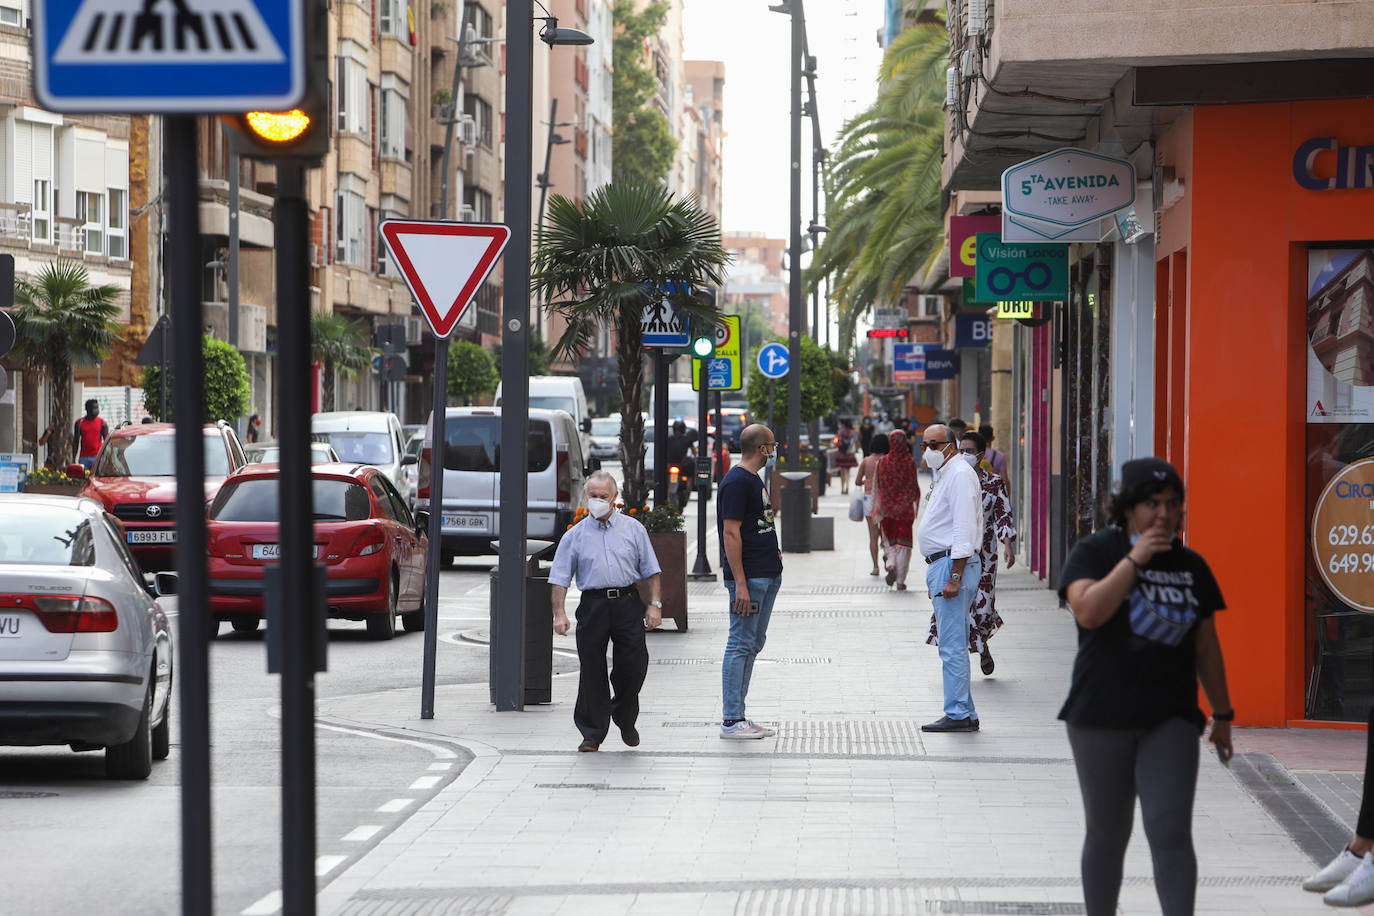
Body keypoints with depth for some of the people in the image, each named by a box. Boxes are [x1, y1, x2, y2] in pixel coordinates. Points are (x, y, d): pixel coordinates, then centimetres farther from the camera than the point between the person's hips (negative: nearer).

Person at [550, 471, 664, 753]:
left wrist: (655, 605, 1)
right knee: (592, 670, 0)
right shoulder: (575, 535, 7)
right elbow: (560, 578, 4)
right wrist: (559, 613, -6)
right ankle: (592, 733, 10)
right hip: (593, 605, 0)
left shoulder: (633, 529, 9)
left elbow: (651, 570, 11)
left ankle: (625, 719, 20)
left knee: (634, 664, -5)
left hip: (628, 602, 0)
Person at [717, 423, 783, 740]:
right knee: (741, 644, -7)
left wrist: (773, 552, 20)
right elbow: (731, 534, -19)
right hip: (748, 577, -10)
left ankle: (738, 715, 17)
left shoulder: (752, 479, 17)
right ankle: (731, 720, -5)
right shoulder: (736, 482, -14)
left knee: (752, 644, 12)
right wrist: (740, 583, -22)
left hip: (767, 576, 10)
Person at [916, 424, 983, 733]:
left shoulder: (959, 474, -12)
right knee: (953, 645, 12)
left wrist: (955, 577, -23)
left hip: (953, 564, -11)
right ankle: (965, 713, 16)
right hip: (941, 567, 11)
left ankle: (958, 715, -11)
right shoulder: (944, 475, 21)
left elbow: (964, 529, -19)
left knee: (952, 646, -11)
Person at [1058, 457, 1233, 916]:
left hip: (1170, 720, 2)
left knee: (1171, 831, -11)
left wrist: (1222, 713, 18)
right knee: (1107, 835, 7)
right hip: (1102, 717, -2)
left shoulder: (1191, 567, 10)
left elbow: (1206, 646, 16)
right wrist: (1135, 560, -19)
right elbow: (1088, 611, -20)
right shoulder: (1095, 552, -2)